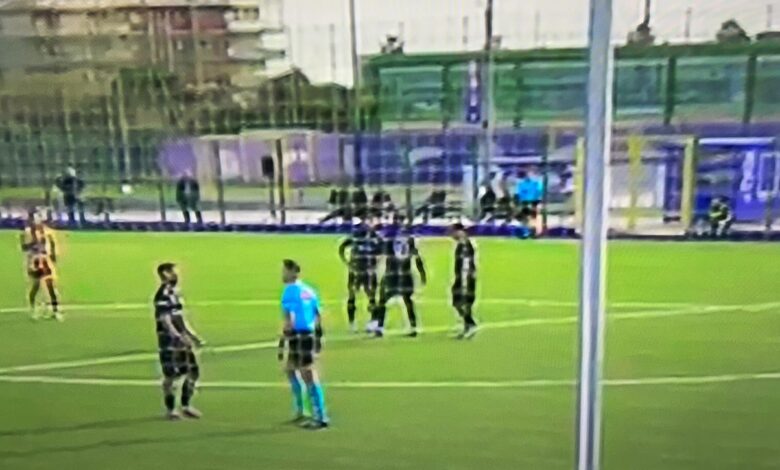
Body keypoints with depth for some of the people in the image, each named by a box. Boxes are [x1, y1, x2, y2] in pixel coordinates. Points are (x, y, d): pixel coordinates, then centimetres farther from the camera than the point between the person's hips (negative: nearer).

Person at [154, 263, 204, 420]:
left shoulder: (174, 292, 14)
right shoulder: (162, 295, -15)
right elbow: (166, 322, -21)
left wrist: (192, 335, 20)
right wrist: (180, 337, -26)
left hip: (181, 340, 9)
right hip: (169, 341, -9)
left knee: (193, 371, 10)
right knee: (171, 375, 2)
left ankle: (186, 406, 23)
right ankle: (170, 409, 16)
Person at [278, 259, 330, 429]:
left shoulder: (290, 291, -12)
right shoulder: (308, 289, 12)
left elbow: (288, 321, -18)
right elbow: (318, 316, 15)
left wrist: (282, 343, -15)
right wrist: (318, 337, 24)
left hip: (299, 337, -8)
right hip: (310, 335, 8)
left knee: (309, 377, -3)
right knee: (290, 370, 23)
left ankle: (321, 418, 2)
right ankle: (300, 412, 28)